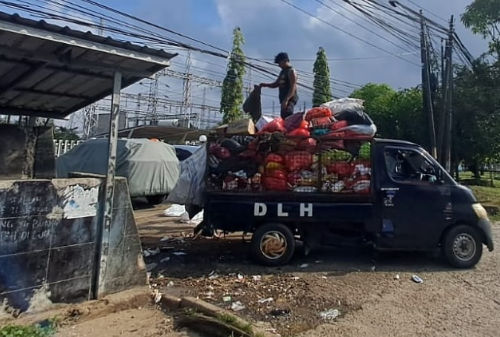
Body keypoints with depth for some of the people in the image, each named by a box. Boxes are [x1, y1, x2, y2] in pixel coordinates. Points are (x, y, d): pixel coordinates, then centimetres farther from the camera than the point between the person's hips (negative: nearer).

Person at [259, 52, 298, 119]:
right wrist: (265, 85, 9)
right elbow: (276, 84, 26)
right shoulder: (283, 72, 20)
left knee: (287, 117, -25)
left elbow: (293, 88, -17)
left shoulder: (291, 71, -8)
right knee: (283, 118, 8)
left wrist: (286, 100, -27)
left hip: (289, 99, -9)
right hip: (284, 99, 10)